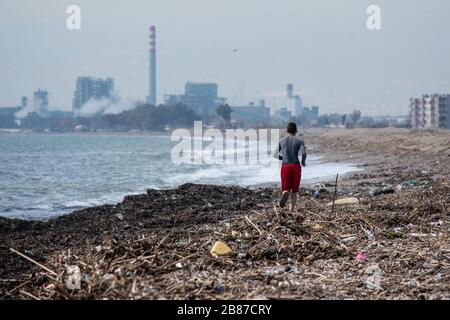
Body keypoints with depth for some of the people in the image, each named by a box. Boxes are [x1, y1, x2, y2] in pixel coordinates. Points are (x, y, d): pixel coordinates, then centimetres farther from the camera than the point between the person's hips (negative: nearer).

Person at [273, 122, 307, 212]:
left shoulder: (282, 141, 9)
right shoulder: (299, 141, 1)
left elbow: (275, 155, 11)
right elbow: (303, 152, -14)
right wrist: (303, 162, 5)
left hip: (285, 166, 1)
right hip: (295, 166, -1)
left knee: (286, 189, 4)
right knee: (294, 189, 13)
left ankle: (285, 194, -33)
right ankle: (291, 209, 6)